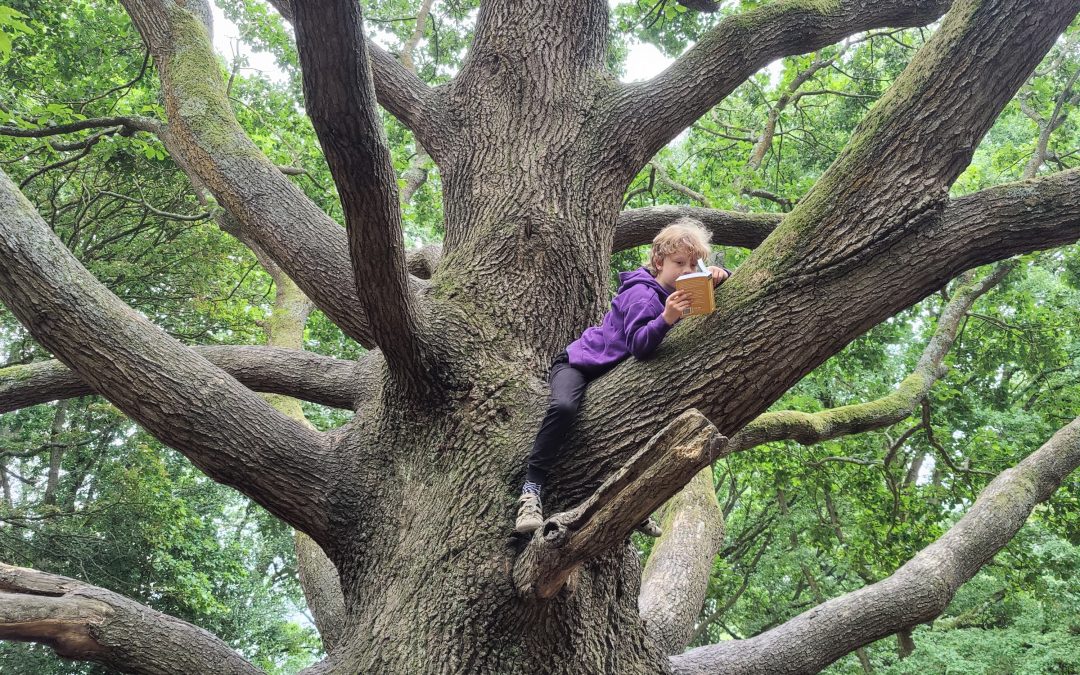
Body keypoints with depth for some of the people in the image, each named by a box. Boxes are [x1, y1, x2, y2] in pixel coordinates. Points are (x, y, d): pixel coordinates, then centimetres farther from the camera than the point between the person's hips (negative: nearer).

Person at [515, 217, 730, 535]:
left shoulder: (678, 294, 4)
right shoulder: (642, 294, -21)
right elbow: (639, 345, -32)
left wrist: (719, 276, -15)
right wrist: (666, 318, -48)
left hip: (614, 373, 9)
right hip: (580, 362, -9)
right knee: (564, 407, -38)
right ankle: (531, 490, -34)